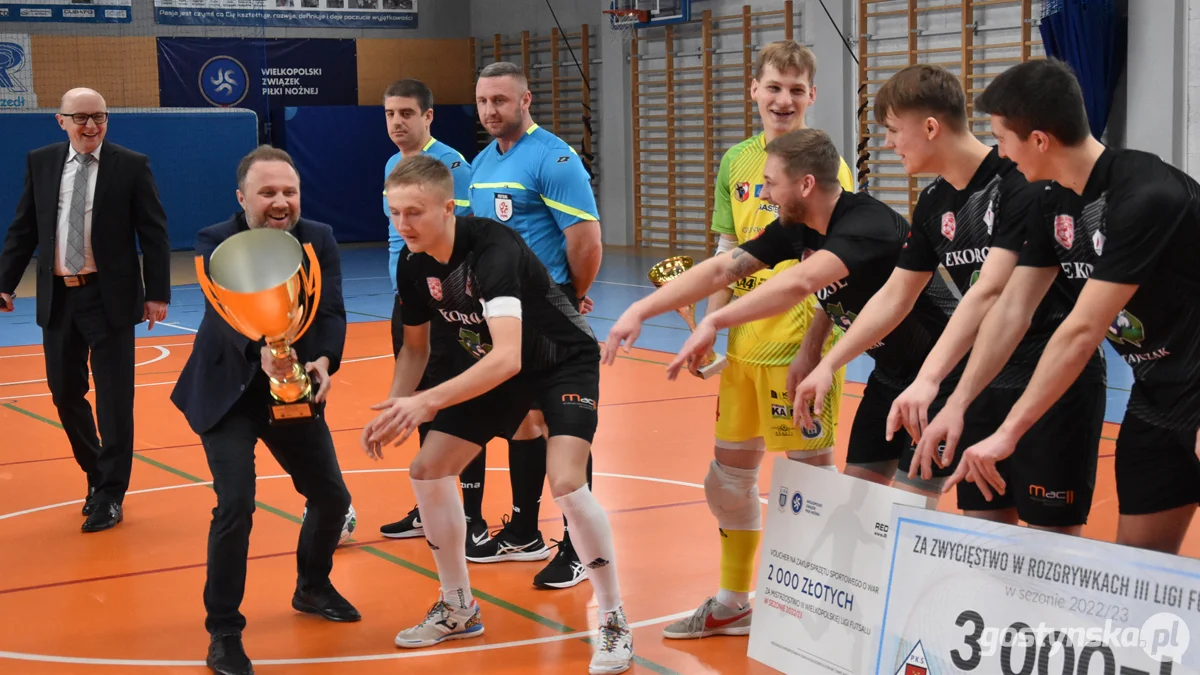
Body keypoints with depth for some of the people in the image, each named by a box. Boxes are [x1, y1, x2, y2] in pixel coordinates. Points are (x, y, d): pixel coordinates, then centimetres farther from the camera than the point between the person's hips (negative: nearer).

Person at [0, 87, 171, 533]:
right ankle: (96, 475, 31)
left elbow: (154, 234, -4)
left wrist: (157, 293, -9)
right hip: (57, 297, 4)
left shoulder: (131, 165, -5)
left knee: (113, 398, 0)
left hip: (109, 298, -4)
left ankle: (110, 496, 10)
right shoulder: (40, 163, 5)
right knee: (65, 393, 11)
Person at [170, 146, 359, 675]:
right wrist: (261, 352, -56)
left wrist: (324, 362, -38)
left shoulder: (319, 239, -7)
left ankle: (312, 588, 40)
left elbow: (331, 311, -17)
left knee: (332, 495, 10)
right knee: (236, 506, -17)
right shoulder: (215, 243, -18)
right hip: (229, 394, -4)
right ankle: (223, 632, -1)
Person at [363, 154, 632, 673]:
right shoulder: (413, 265, -11)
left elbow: (508, 356, -44)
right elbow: (415, 347, 6)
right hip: (496, 368, 7)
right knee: (427, 471, 1)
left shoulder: (494, 250, -34)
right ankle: (458, 609, 20)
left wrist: (428, 403, -50)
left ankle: (613, 620, -6)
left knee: (566, 484, -26)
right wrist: (393, 413, -10)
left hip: (565, 362, -7)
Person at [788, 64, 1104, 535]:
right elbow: (894, 297, 16)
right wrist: (829, 364, 12)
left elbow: (989, 293, -27)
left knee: (1054, 534, -5)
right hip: (990, 377, 8)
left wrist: (928, 380, -35)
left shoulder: (1019, 181, -18)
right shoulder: (933, 203, 7)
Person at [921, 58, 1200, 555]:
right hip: (1154, 398, 8)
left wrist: (1008, 433, -24)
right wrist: (956, 403, -3)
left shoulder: (1146, 195, -25)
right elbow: (1011, 309, 4)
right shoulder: (1054, 203, 1)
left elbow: (1084, 331, -26)